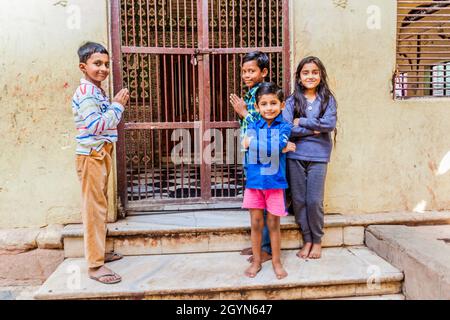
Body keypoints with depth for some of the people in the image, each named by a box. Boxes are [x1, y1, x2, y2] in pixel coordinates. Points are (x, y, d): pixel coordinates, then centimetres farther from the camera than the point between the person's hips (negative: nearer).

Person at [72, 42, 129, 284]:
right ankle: (95, 265, -1)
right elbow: (95, 125, -24)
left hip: (102, 153, 10)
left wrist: (118, 105, 9)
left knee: (100, 205, 17)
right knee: (94, 207, -8)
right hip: (91, 155, -10)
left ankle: (99, 252, 30)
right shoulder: (85, 92, -14)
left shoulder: (98, 91, 17)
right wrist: (117, 105, -16)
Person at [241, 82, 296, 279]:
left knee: (273, 224, 9)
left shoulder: (284, 127, -2)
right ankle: (256, 261, 26)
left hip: (275, 182, -2)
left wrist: (253, 142, -12)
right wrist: (281, 147, -14)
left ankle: (276, 261, 26)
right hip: (254, 181, 2)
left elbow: (274, 148, -19)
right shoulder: (253, 126, 4)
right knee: (256, 223, 10)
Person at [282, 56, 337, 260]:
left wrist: (301, 122, -9)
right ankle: (307, 240, 23)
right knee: (299, 200, 6)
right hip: (295, 156, 1)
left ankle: (317, 240, 21)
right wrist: (314, 129, -10)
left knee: (314, 201, 0)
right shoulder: (292, 101, 5)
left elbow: (330, 124, -11)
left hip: (318, 156, -1)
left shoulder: (328, 99, 5)